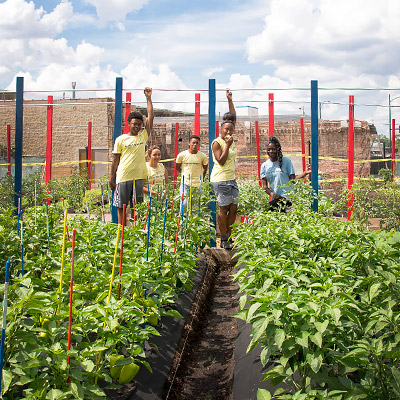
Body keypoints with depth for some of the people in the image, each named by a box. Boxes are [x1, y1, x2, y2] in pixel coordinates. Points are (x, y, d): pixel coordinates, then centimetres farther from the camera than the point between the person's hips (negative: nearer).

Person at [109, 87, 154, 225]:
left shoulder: (143, 136, 9)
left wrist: (148, 98, 3)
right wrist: (111, 179, 1)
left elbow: (150, 117, 4)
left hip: (138, 177, 2)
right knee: (121, 207, 2)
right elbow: (115, 160, 4)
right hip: (123, 178, -2)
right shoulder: (121, 139, 2)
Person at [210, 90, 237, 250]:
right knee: (223, 208, -5)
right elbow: (221, 161, -16)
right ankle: (224, 240, 1)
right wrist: (227, 145, -17)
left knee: (233, 208, 5)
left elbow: (233, 118, 16)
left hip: (231, 179, 8)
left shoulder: (231, 140, 11)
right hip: (220, 180, -8)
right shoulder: (217, 143, -8)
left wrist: (230, 100, 15)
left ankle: (229, 237, 13)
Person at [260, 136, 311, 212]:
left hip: (287, 197, -4)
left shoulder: (286, 161, 3)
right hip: (274, 199, 4)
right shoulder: (264, 166, 11)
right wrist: (272, 194, -15)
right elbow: (264, 186, 6)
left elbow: (292, 179, 0)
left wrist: (305, 173, -16)